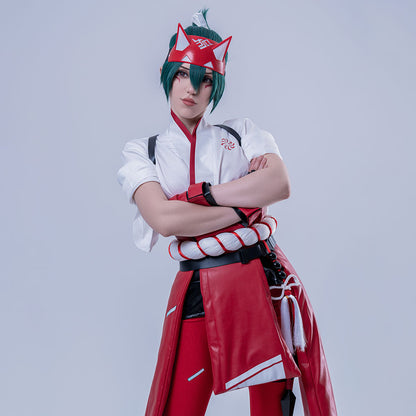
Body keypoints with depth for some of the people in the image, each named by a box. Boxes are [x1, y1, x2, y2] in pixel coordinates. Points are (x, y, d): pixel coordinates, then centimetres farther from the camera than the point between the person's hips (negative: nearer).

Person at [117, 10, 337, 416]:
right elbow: (163, 218, -10)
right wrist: (245, 208, -10)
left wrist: (201, 194, -11)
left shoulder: (241, 132, 11)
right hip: (199, 290, -1)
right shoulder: (142, 151, 7)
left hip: (265, 278, 2)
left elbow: (280, 185, -8)